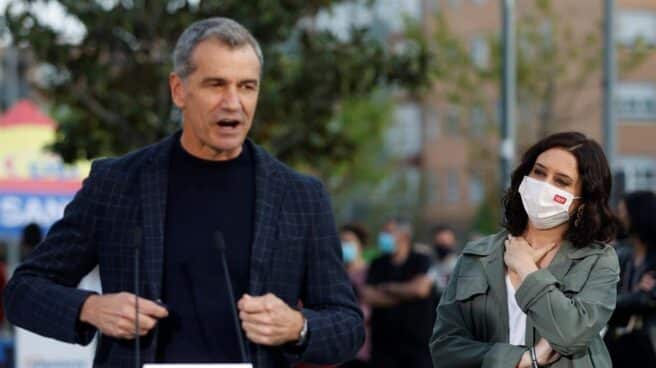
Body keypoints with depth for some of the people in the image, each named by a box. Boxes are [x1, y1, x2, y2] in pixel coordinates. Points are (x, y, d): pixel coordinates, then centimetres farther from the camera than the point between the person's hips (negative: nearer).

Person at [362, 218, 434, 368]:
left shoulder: (421, 261, 2)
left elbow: (421, 288, -15)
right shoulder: (378, 265, 11)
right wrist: (403, 296, -9)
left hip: (417, 341, -3)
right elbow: (368, 296, -1)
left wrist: (388, 288, -1)